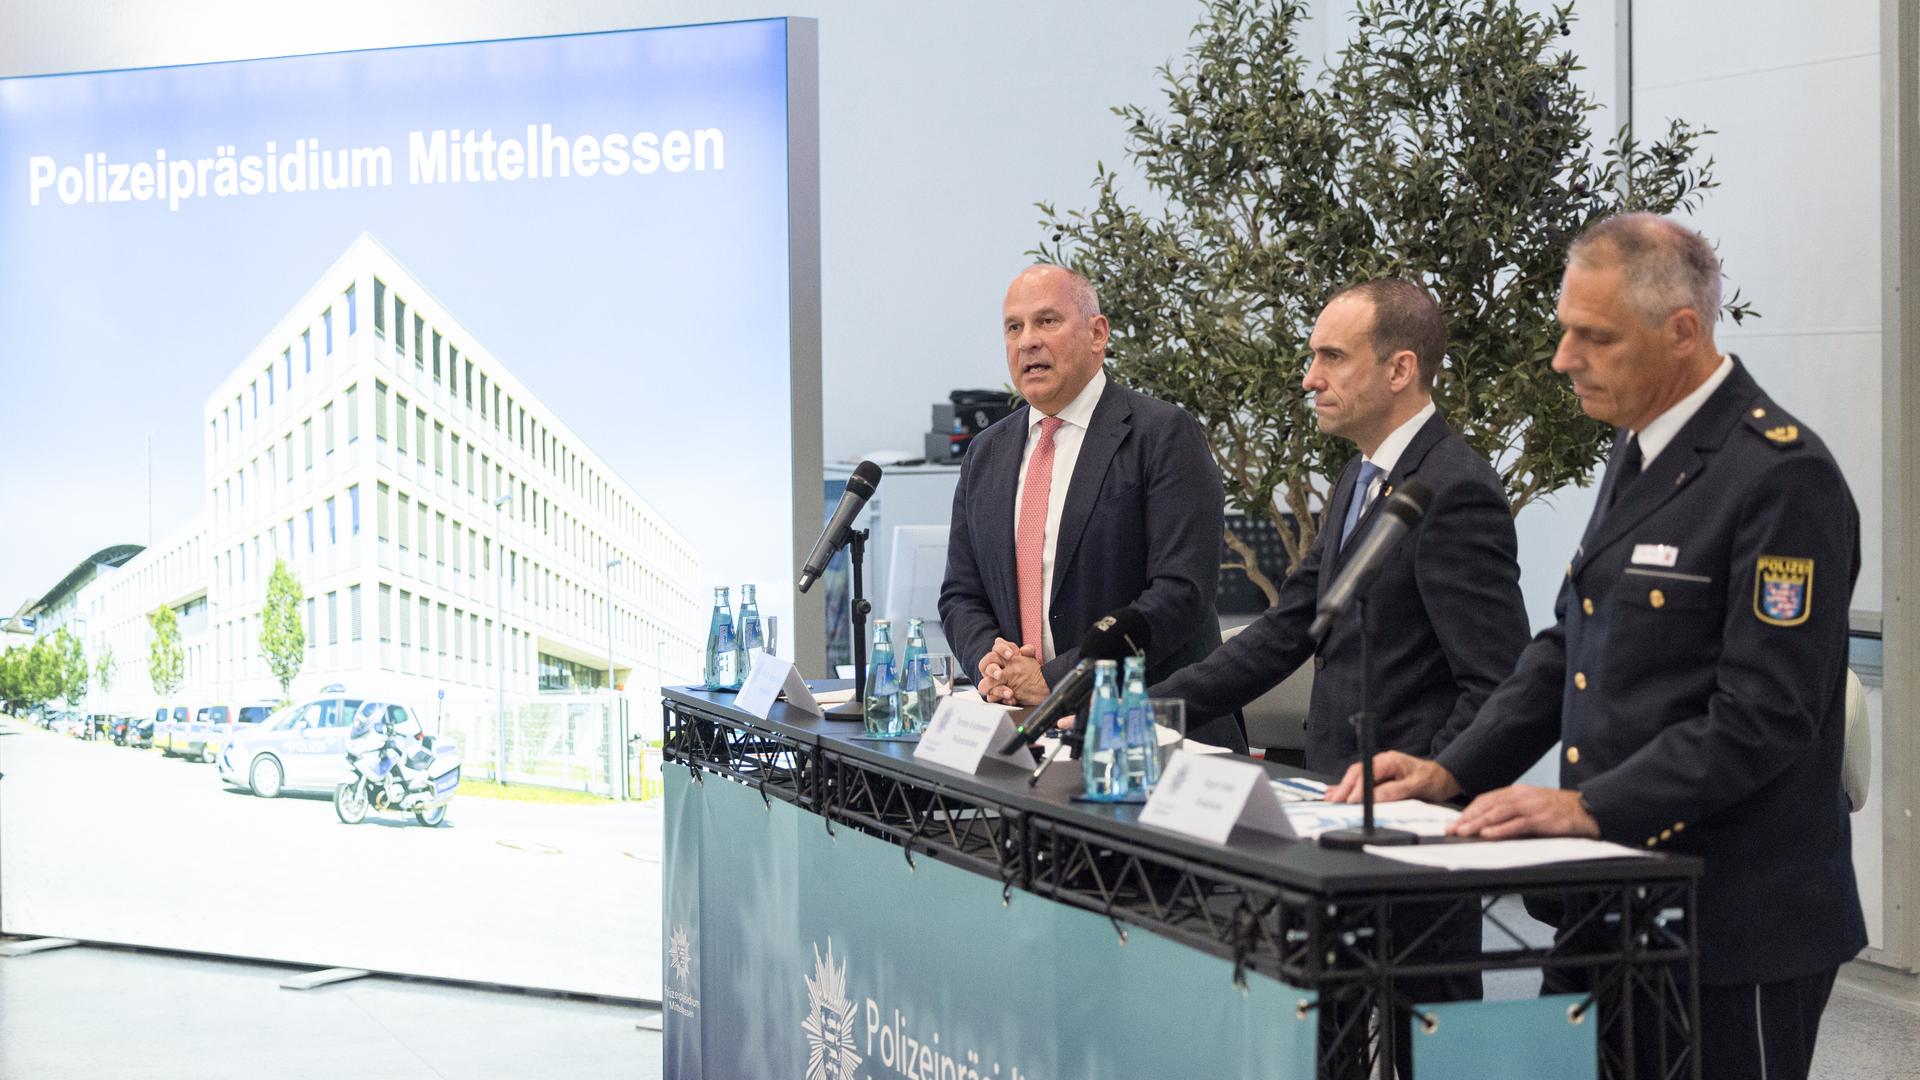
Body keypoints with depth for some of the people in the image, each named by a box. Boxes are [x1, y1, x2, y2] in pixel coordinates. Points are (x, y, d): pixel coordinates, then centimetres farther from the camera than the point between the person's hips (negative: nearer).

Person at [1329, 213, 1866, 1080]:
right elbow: (1568, 649, 17)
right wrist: (1451, 772, 6)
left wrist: (1591, 807, -23)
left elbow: (1764, 714, -20)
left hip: (1733, 925, -8)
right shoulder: (1636, 453, 13)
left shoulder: (1782, 476, -16)